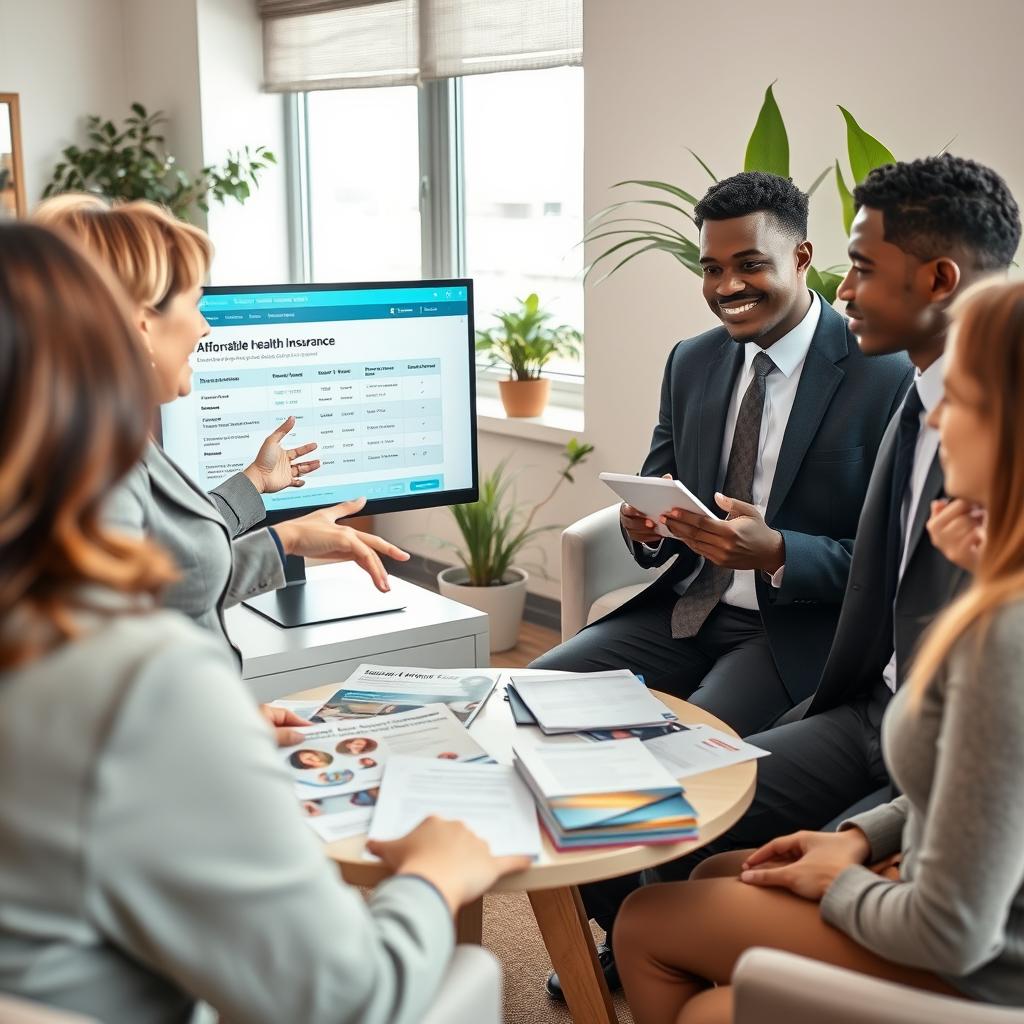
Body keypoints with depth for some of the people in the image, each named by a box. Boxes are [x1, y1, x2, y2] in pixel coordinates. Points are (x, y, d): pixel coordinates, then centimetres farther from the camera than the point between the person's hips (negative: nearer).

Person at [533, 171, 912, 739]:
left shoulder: (888, 377, -11)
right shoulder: (690, 362, 8)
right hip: (687, 610, 6)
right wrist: (644, 524, -11)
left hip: (799, 631, -5)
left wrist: (776, 554, -27)